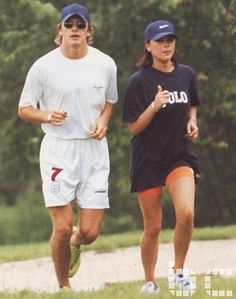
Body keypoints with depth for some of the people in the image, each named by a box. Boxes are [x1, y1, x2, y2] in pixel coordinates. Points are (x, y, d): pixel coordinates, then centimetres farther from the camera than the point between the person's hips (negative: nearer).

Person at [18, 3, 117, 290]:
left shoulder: (105, 64, 3)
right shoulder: (43, 67, -5)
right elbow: (24, 109, 3)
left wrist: (103, 121, -2)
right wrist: (48, 116, -18)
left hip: (94, 150, 2)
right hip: (58, 150, -2)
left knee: (90, 231, -3)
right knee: (62, 227, -9)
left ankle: (74, 245, 35)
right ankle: (64, 287, 12)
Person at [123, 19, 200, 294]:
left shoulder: (186, 74, 5)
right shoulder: (139, 81, -7)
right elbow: (134, 127, -8)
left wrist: (192, 122, 3)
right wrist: (155, 107, -23)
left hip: (180, 155, 2)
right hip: (148, 159, -2)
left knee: (186, 214, -21)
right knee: (153, 227, 3)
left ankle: (178, 270, 0)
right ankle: (149, 282, 22)